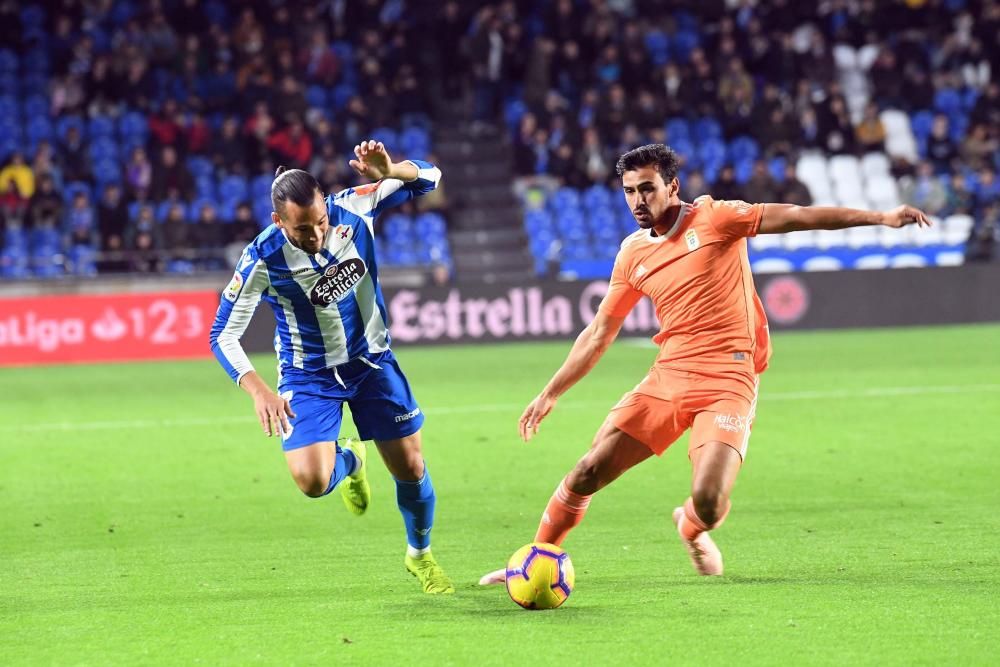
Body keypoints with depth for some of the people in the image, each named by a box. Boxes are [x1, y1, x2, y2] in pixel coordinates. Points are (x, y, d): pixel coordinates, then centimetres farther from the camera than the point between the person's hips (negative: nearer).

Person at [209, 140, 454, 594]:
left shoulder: (352, 209, -20)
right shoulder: (264, 259, -26)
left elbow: (427, 178, -12)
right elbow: (223, 336, -18)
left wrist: (388, 171, -35)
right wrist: (258, 390, -33)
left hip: (372, 361, 2)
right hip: (309, 375, -2)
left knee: (410, 467, 4)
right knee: (312, 481, -18)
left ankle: (420, 554, 33)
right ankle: (349, 462, 21)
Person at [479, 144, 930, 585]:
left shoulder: (713, 218, -2)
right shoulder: (633, 254, 11)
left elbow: (797, 216, -6)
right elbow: (600, 332, 19)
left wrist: (881, 217, -12)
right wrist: (550, 393, 19)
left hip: (727, 383, -4)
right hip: (667, 379, 4)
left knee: (708, 501, -20)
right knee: (589, 472, -4)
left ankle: (692, 527, 18)